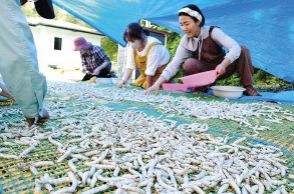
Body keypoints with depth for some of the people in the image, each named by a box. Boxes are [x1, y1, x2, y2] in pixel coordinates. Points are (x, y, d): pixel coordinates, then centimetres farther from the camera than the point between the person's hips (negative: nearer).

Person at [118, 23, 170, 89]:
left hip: (160, 73, -7)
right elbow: (130, 65, -10)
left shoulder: (153, 46, -31)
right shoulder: (133, 46, -9)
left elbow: (150, 70, -28)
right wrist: (124, 80, -22)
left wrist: (148, 87, -23)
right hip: (147, 74, 7)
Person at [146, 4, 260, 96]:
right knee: (189, 64, -31)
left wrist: (223, 64, -51)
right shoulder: (185, 41, -10)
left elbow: (235, 47, -32)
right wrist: (158, 83, -32)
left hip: (221, 69, -1)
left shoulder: (213, 32, -19)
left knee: (242, 50, -25)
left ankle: (248, 87, -14)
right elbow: (174, 64, -19)